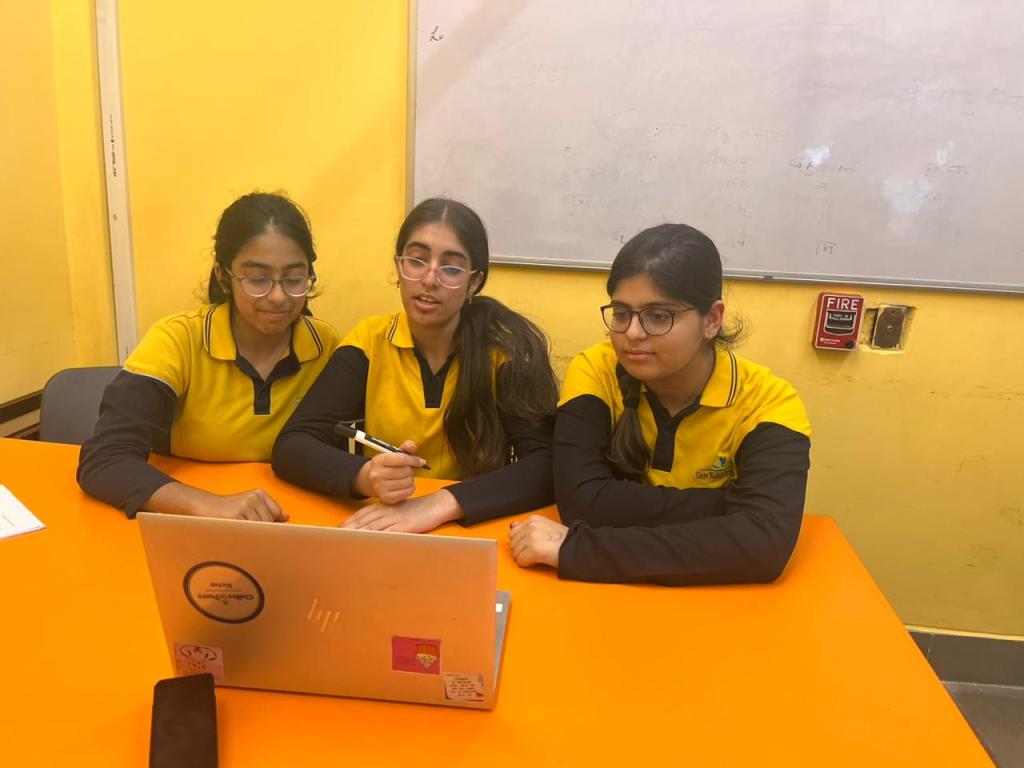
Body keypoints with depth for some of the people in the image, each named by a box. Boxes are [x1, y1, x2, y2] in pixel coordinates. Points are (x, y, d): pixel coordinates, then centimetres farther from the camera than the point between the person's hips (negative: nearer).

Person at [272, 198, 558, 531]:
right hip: (382, 534, 1)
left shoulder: (508, 346, -9)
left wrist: (442, 504, -31)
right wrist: (365, 477, -28)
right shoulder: (369, 340, -3)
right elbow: (292, 446, -9)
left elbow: (545, 467, -17)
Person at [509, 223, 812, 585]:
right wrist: (727, 503, -20)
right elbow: (582, 504, -22)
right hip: (607, 591, 1)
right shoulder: (594, 373, -10)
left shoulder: (767, 404, -13)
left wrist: (576, 549, -31)